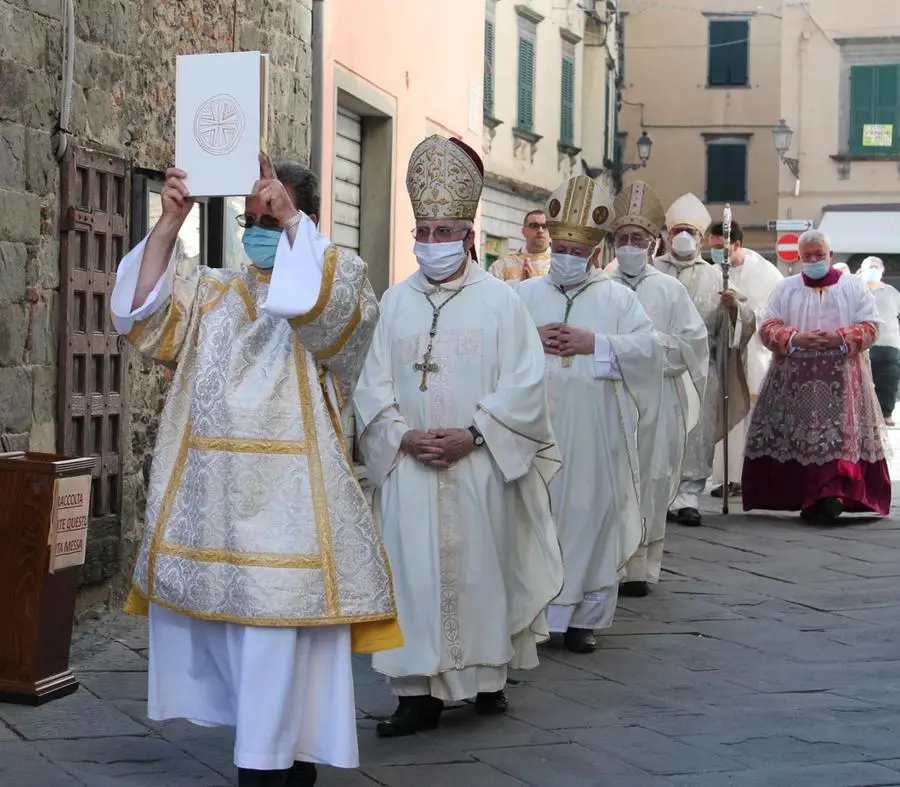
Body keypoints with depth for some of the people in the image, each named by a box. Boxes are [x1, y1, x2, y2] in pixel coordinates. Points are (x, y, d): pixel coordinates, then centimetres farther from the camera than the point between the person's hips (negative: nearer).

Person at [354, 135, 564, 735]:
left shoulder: (500, 300, 0)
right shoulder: (397, 300, 9)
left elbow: (525, 383, -5)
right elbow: (374, 383, 7)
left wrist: (471, 435, -13)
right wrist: (404, 436, -8)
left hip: (479, 466, -2)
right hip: (409, 464, 2)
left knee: (479, 567, 4)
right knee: (413, 570, -1)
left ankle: (488, 675, 19)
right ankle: (418, 691, 2)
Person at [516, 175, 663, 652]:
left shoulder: (618, 298, 9)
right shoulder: (524, 295, 12)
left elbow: (649, 347, -3)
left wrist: (595, 343, -13)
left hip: (595, 436, -1)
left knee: (592, 517, 1)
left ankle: (584, 616, 9)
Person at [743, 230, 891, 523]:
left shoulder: (854, 286, 8)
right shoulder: (786, 288, 12)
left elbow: (870, 327, 2)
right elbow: (768, 327, 5)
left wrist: (840, 338, -15)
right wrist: (794, 339, -14)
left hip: (841, 378, -1)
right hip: (795, 378, 2)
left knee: (839, 437, -14)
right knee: (798, 439, -5)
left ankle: (831, 494, -20)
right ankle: (813, 497, 1)